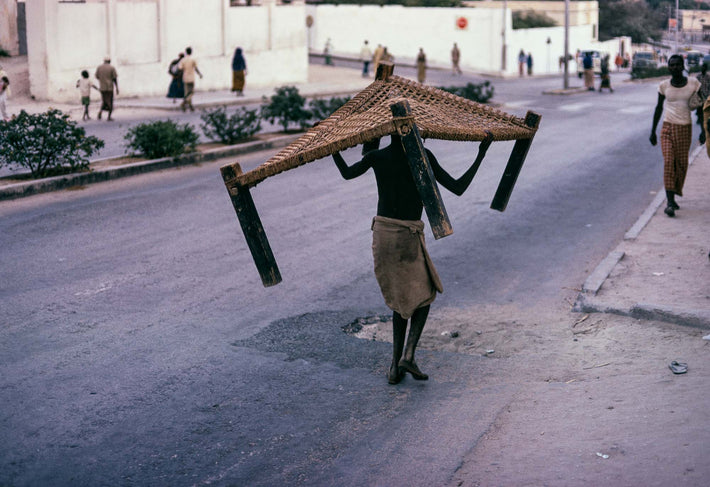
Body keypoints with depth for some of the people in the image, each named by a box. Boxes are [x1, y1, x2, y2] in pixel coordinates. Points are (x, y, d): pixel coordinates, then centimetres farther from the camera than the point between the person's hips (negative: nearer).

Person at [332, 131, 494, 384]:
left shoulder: (376, 157, 1)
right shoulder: (422, 156, -10)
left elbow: (347, 173, 19)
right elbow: (457, 188, -9)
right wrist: (481, 155, -3)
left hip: (381, 233, 4)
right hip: (408, 237, -4)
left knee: (401, 298, 19)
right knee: (425, 294, 16)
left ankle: (395, 364, 14)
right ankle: (408, 354, -1)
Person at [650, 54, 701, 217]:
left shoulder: (693, 83, -1)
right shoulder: (664, 86, 1)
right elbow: (659, 108, 10)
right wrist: (653, 131, 12)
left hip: (685, 128, 1)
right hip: (668, 127, -1)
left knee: (682, 164, 5)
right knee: (668, 162, -13)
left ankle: (674, 196, 23)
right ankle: (669, 202, -18)